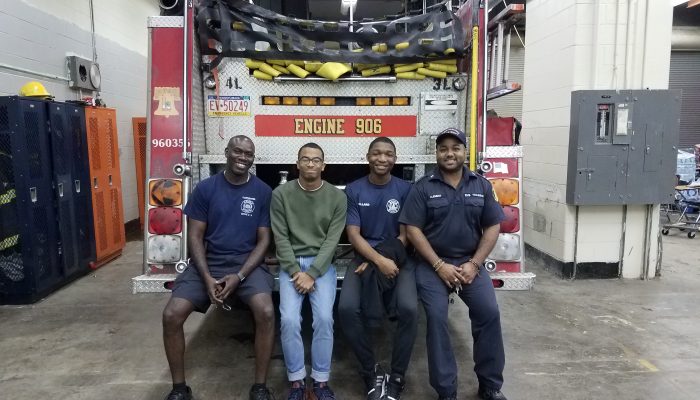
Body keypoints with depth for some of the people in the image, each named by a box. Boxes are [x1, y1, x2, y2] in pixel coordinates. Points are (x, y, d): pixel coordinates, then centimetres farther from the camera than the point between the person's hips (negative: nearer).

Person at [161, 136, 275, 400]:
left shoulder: (262, 191, 0)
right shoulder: (206, 188, 2)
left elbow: (263, 240, -1)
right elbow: (195, 237, 1)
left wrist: (239, 276, -15)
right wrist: (207, 277, -13)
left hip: (247, 264, -1)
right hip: (207, 263, 2)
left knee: (266, 313, -28)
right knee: (171, 315, -17)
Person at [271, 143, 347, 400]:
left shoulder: (337, 196, -1)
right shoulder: (281, 194, -1)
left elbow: (332, 240, -5)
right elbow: (280, 237, -3)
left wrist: (312, 274, -14)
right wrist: (296, 271, -12)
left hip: (322, 264, 0)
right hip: (291, 263, 0)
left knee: (324, 318, -19)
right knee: (289, 320, -18)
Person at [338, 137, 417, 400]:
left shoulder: (405, 189, 2)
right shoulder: (354, 190, 3)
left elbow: (404, 236, -2)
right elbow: (353, 235, -4)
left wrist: (374, 265, -13)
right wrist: (379, 260, -22)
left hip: (398, 259, 0)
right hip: (364, 258, 1)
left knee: (409, 309, -26)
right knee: (347, 308, -25)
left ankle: (396, 378, -6)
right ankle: (371, 372, -3)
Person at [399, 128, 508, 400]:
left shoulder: (481, 186, 7)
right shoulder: (423, 187, -2)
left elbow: (492, 227, 5)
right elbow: (412, 229, -7)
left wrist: (474, 264, -6)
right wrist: (439, 265, -13)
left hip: (470, 263, 2)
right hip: (433, 264, -2)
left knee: (489, 313, -13)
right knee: (436, 318, -16)